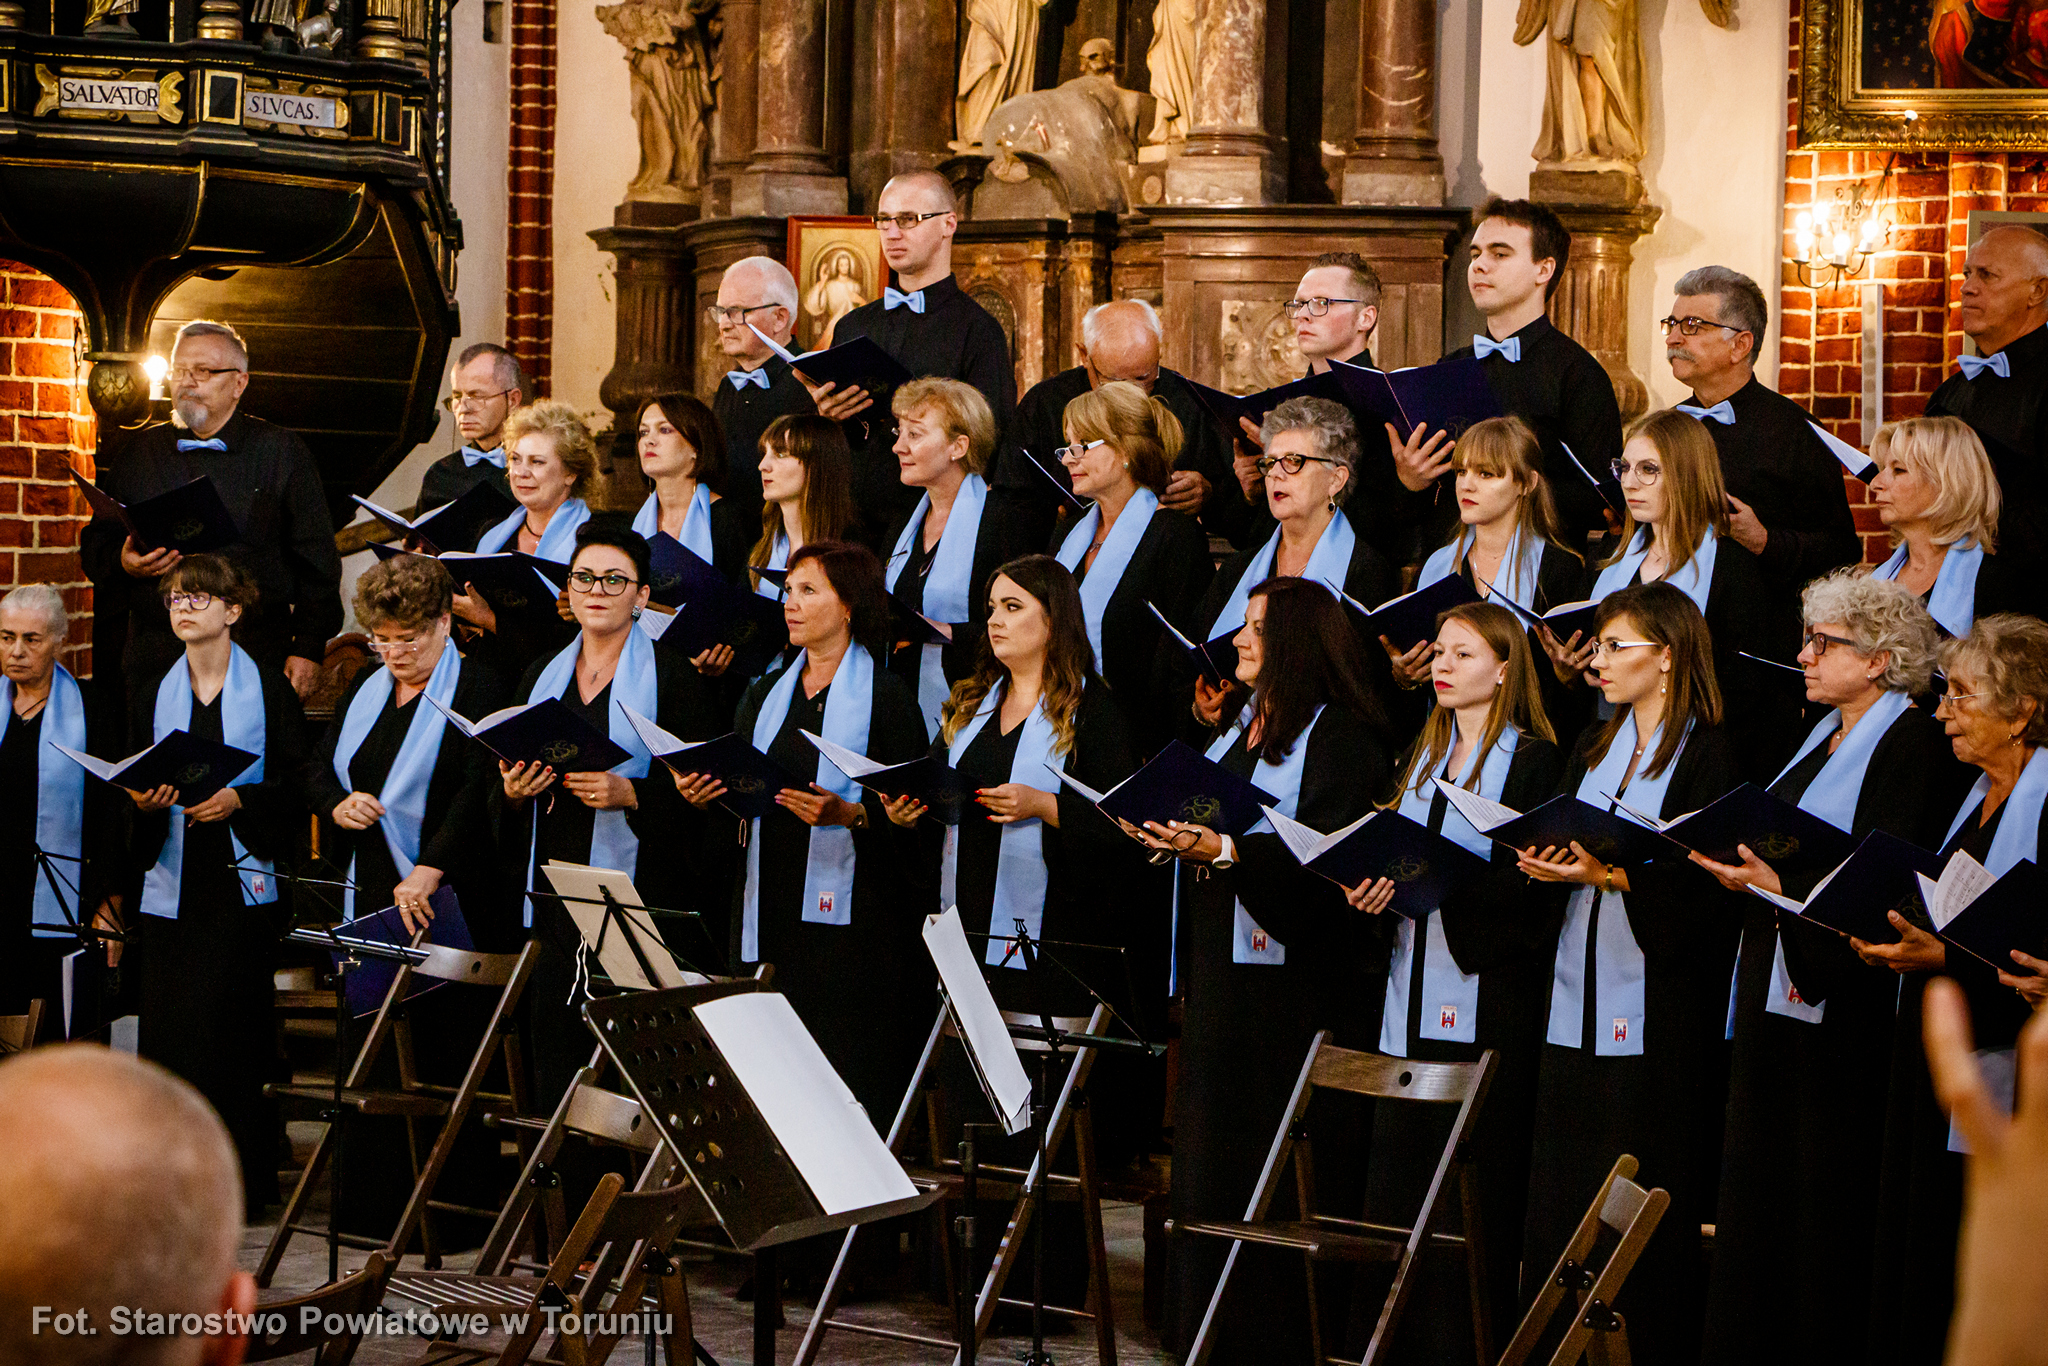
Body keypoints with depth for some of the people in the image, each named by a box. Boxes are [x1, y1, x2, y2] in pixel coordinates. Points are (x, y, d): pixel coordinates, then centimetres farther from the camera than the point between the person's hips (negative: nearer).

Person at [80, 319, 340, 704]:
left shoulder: (281, 452, 6)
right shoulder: (140, 453, 15)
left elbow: (315, 559, 3)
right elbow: (96, 541, 19)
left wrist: (308, 648, -4)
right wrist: (122, 563, -5)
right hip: (154, 657, 3)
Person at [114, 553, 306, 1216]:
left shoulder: (269, 691, 4)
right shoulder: (152, 695, 14)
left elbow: (296, 783, 0)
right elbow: (129, 784, 14)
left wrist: (237, 800, -14)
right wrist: (144, 800, -8)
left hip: (241, 880, -3)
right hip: (170, 882, 3)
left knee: (231, 1031, -5)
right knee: (166, 1030, -2)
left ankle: (241, 1181, 2)